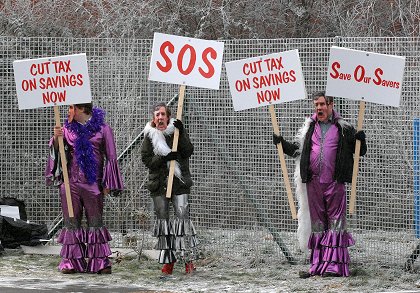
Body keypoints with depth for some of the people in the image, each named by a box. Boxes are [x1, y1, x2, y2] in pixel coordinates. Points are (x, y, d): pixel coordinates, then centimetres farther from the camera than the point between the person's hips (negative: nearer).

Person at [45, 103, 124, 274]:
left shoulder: (102, 129, 1)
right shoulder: (68, 128, 10)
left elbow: (111, 157, 2)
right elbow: (56, 150, 4)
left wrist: (107, 184, -3)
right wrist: (56, 138, -18)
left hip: (93, 182, -3)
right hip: (71, 182, 3)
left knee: (95, 222, -1)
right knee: (72, 222, 3)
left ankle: (100, 262, 0)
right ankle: (72, 261, 5)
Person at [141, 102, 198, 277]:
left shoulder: (176, 131, 5)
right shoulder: (149, 136, 7)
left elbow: (188, 152, -5)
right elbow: (147, 160, 0)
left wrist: (181, 133, -16)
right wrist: (165, 158, -15)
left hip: (179, 183, -2)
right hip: (159, 184, 2)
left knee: (182, 216, -11)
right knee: (163, 219, 1)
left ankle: (188, 258, -7)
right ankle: (168, 260, 7)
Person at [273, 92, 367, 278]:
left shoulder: (344, 128, 4)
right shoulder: (309, 128, 14)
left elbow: (360, 152, 8)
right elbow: (296, 150, 22)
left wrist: (360, 140, -11)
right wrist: (281, 143, 9)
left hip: (334, 183, -4)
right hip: (313, 183, 4)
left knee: (336, 222, -5)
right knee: (317, 224, 7)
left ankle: (335, 266, -5)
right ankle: (318, 265, 12)